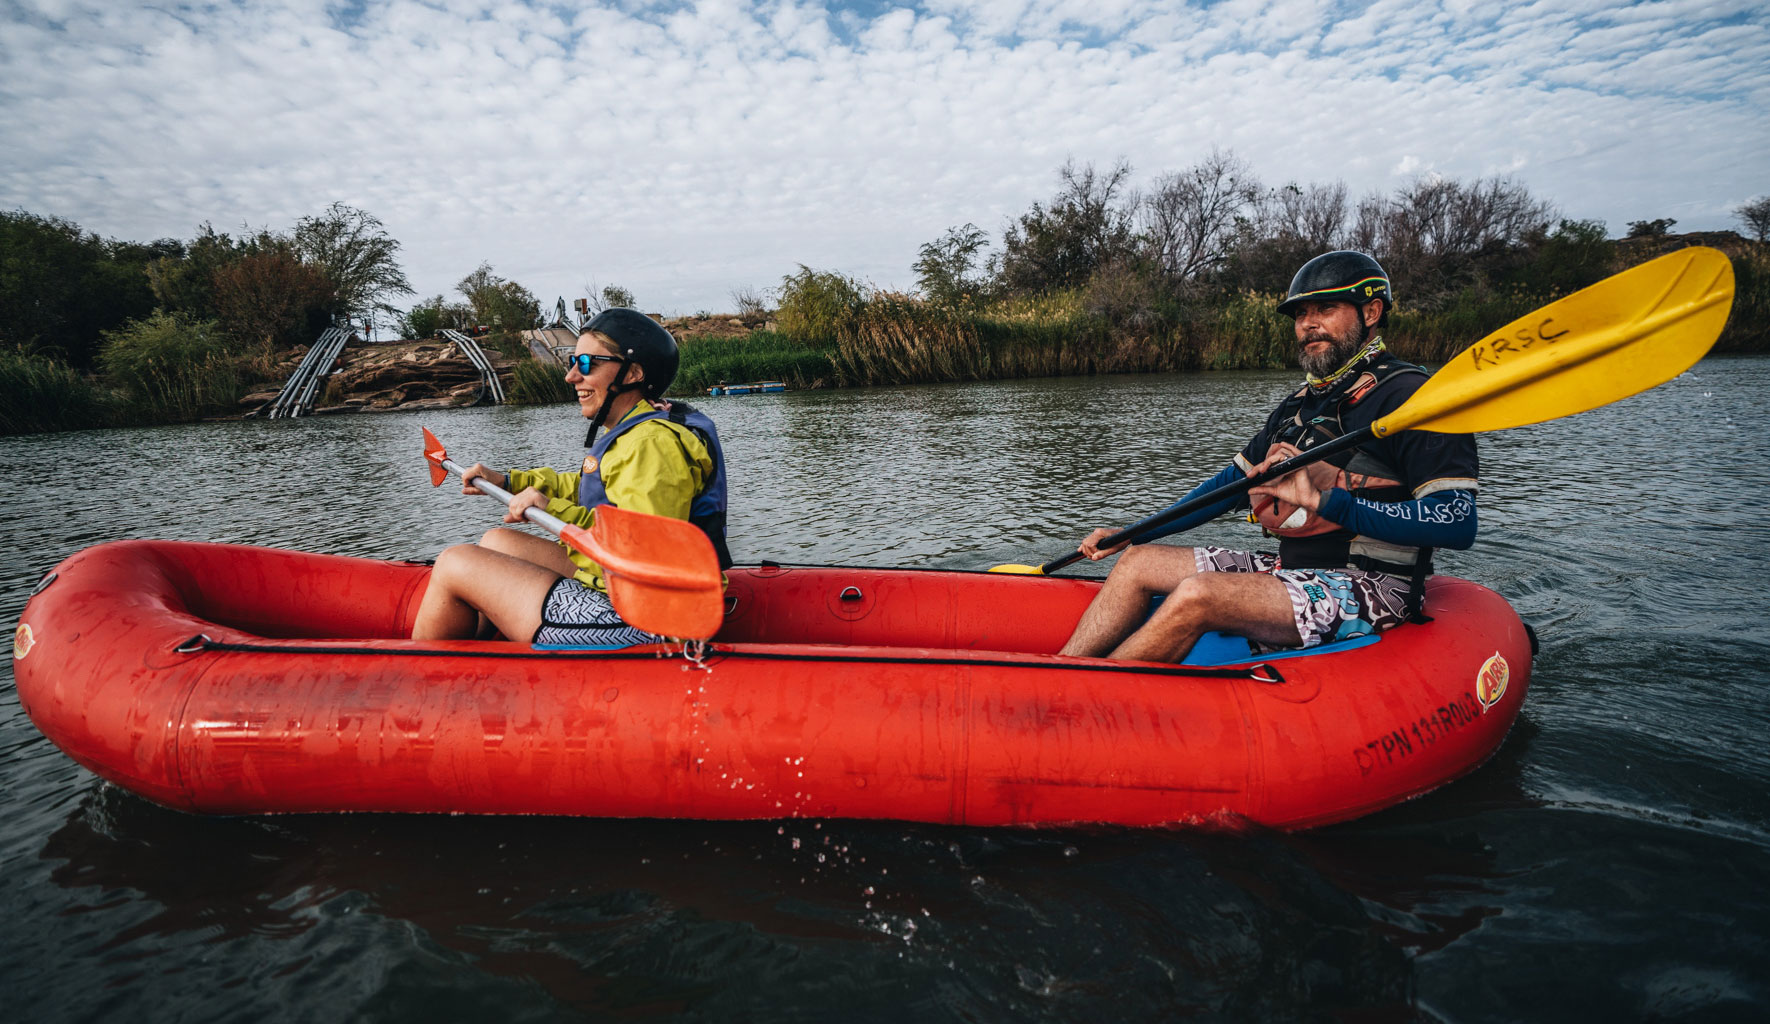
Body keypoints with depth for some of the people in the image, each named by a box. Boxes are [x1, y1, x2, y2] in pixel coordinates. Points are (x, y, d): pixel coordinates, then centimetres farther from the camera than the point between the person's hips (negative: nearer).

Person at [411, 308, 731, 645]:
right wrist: (507, 481, 29)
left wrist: (557, 512, -28)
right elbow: (585, 487, 30)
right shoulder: (634, 432, 12)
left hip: (628, 623, -11)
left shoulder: (652, 443, -22)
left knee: (455, 564, 0)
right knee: (497, 541, 23)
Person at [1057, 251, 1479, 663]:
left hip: (1367, 593, -9)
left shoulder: (1407, 394, -11)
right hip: (1293, 571, 9)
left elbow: (1458, 522, -21)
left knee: (1196, 595, -30)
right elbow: (1234, 480, 20)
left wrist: (1321, 500, -26)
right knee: (1139, 561, 1)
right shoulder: (1303, 402, 15)